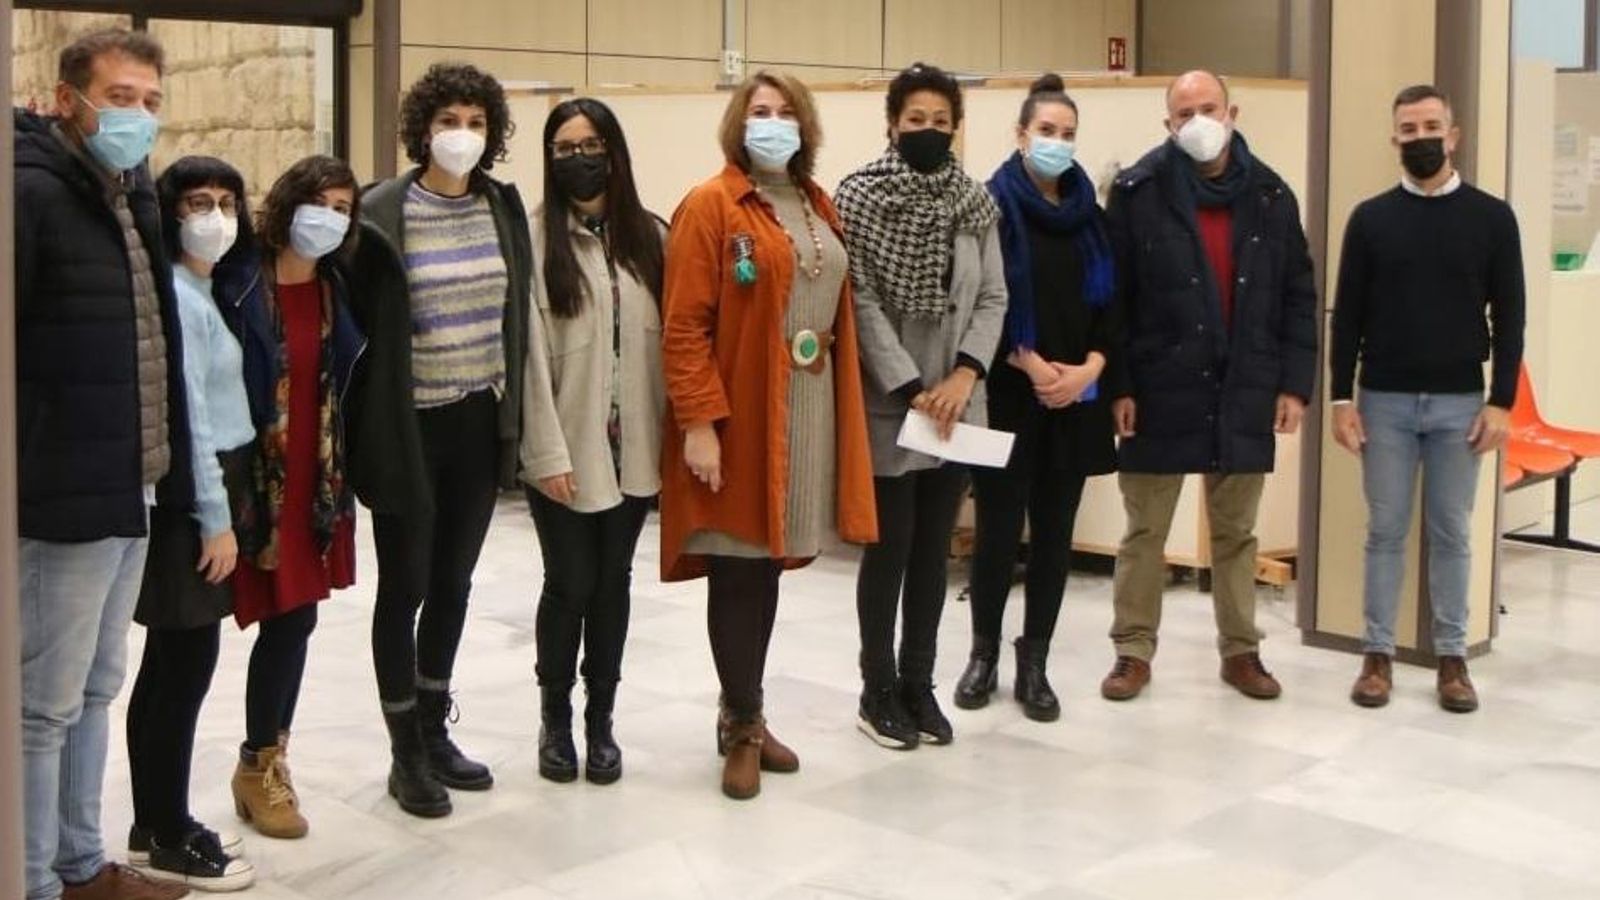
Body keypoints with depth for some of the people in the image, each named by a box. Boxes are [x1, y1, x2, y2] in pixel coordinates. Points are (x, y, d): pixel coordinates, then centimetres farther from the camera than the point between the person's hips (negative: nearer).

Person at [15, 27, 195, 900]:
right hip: (66, 498, -9)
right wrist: (28, 477, -20)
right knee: (46, 704, 2)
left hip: (130, 493, 9)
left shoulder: (135, 193, 14)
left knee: (95, 690, 18)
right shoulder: (31, 191, -14)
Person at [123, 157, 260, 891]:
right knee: (189, 664, -5)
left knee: (169, 665, 13)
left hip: (206, 491, 10)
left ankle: (157, 824, 22)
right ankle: (165, 840, 4)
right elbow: (185, 417, -18)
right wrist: (215, 518, -16)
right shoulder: (176, 297, -15)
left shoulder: (208, 293, 15)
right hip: (188, 499, -10)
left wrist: (223, 506, 10)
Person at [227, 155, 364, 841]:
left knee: (295, 618, 9)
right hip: (261, 480, -5)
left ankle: (267, 756, 26)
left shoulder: (337, 289, 7)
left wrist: (341, 477, 7)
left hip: (317, 481, 5)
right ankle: (261, 764, 16)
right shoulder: (242, 284, -11)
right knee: (290, 618, -2)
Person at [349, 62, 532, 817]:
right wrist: (375, 428, -7)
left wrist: (515, 415, 8)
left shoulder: (504, 207, 4)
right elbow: (359, 321, -7)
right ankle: (406, 753, 17)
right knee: (405, 586, 5)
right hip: (410, 427, -5)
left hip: (480, 422, 5)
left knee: (453, 583, 15)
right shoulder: (384, 214, -10)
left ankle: (435, 731, 30)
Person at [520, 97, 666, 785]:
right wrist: (548, 451, -14)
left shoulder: (649, 236, 6)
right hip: (565, 450, -3)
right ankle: (555, 718, 24)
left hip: (633, 448, 3)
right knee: (569, 583, 4)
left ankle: (600, 719, 25)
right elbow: (531, 350, -10)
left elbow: (669, 336, 6)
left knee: (612, 582, 12)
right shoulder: (537, 236, -6)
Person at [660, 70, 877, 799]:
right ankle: (744, 727, 11)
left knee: (770, 562, 13)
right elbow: (683, 327, -13)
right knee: (738, 569, -1)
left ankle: (740, 713, 26)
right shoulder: (710, 206, -7)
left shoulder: (819, 206, 14)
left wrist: (841, 406, 11)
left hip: (807, 414, 7)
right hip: (737, 416, -6)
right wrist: (698, 421, -19)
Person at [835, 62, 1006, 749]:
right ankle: (879, 691, 14)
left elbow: (992, 298, 5)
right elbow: (861, 303, -11)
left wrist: (964, 374, -10)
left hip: (956, 408, 4)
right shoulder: (858, 196, -6)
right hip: (888, 406, -4)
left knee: (933, 549, 10)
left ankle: (919, 684, 21)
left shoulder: (976, 202, 6)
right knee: (890, 546, 1)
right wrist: (911, 389, -15)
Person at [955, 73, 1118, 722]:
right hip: (1008, 395, -4)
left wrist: (1088, 368, -8)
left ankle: (1034, 664, 16)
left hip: (1077, 398, 4)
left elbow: (1108, 301, 8)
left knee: (1054, 532, 6)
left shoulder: (1090, 212, 11)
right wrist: (1031, 365, -15)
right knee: (999, 527, -1)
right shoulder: (993, 205, -1)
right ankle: (984, 652, 18)